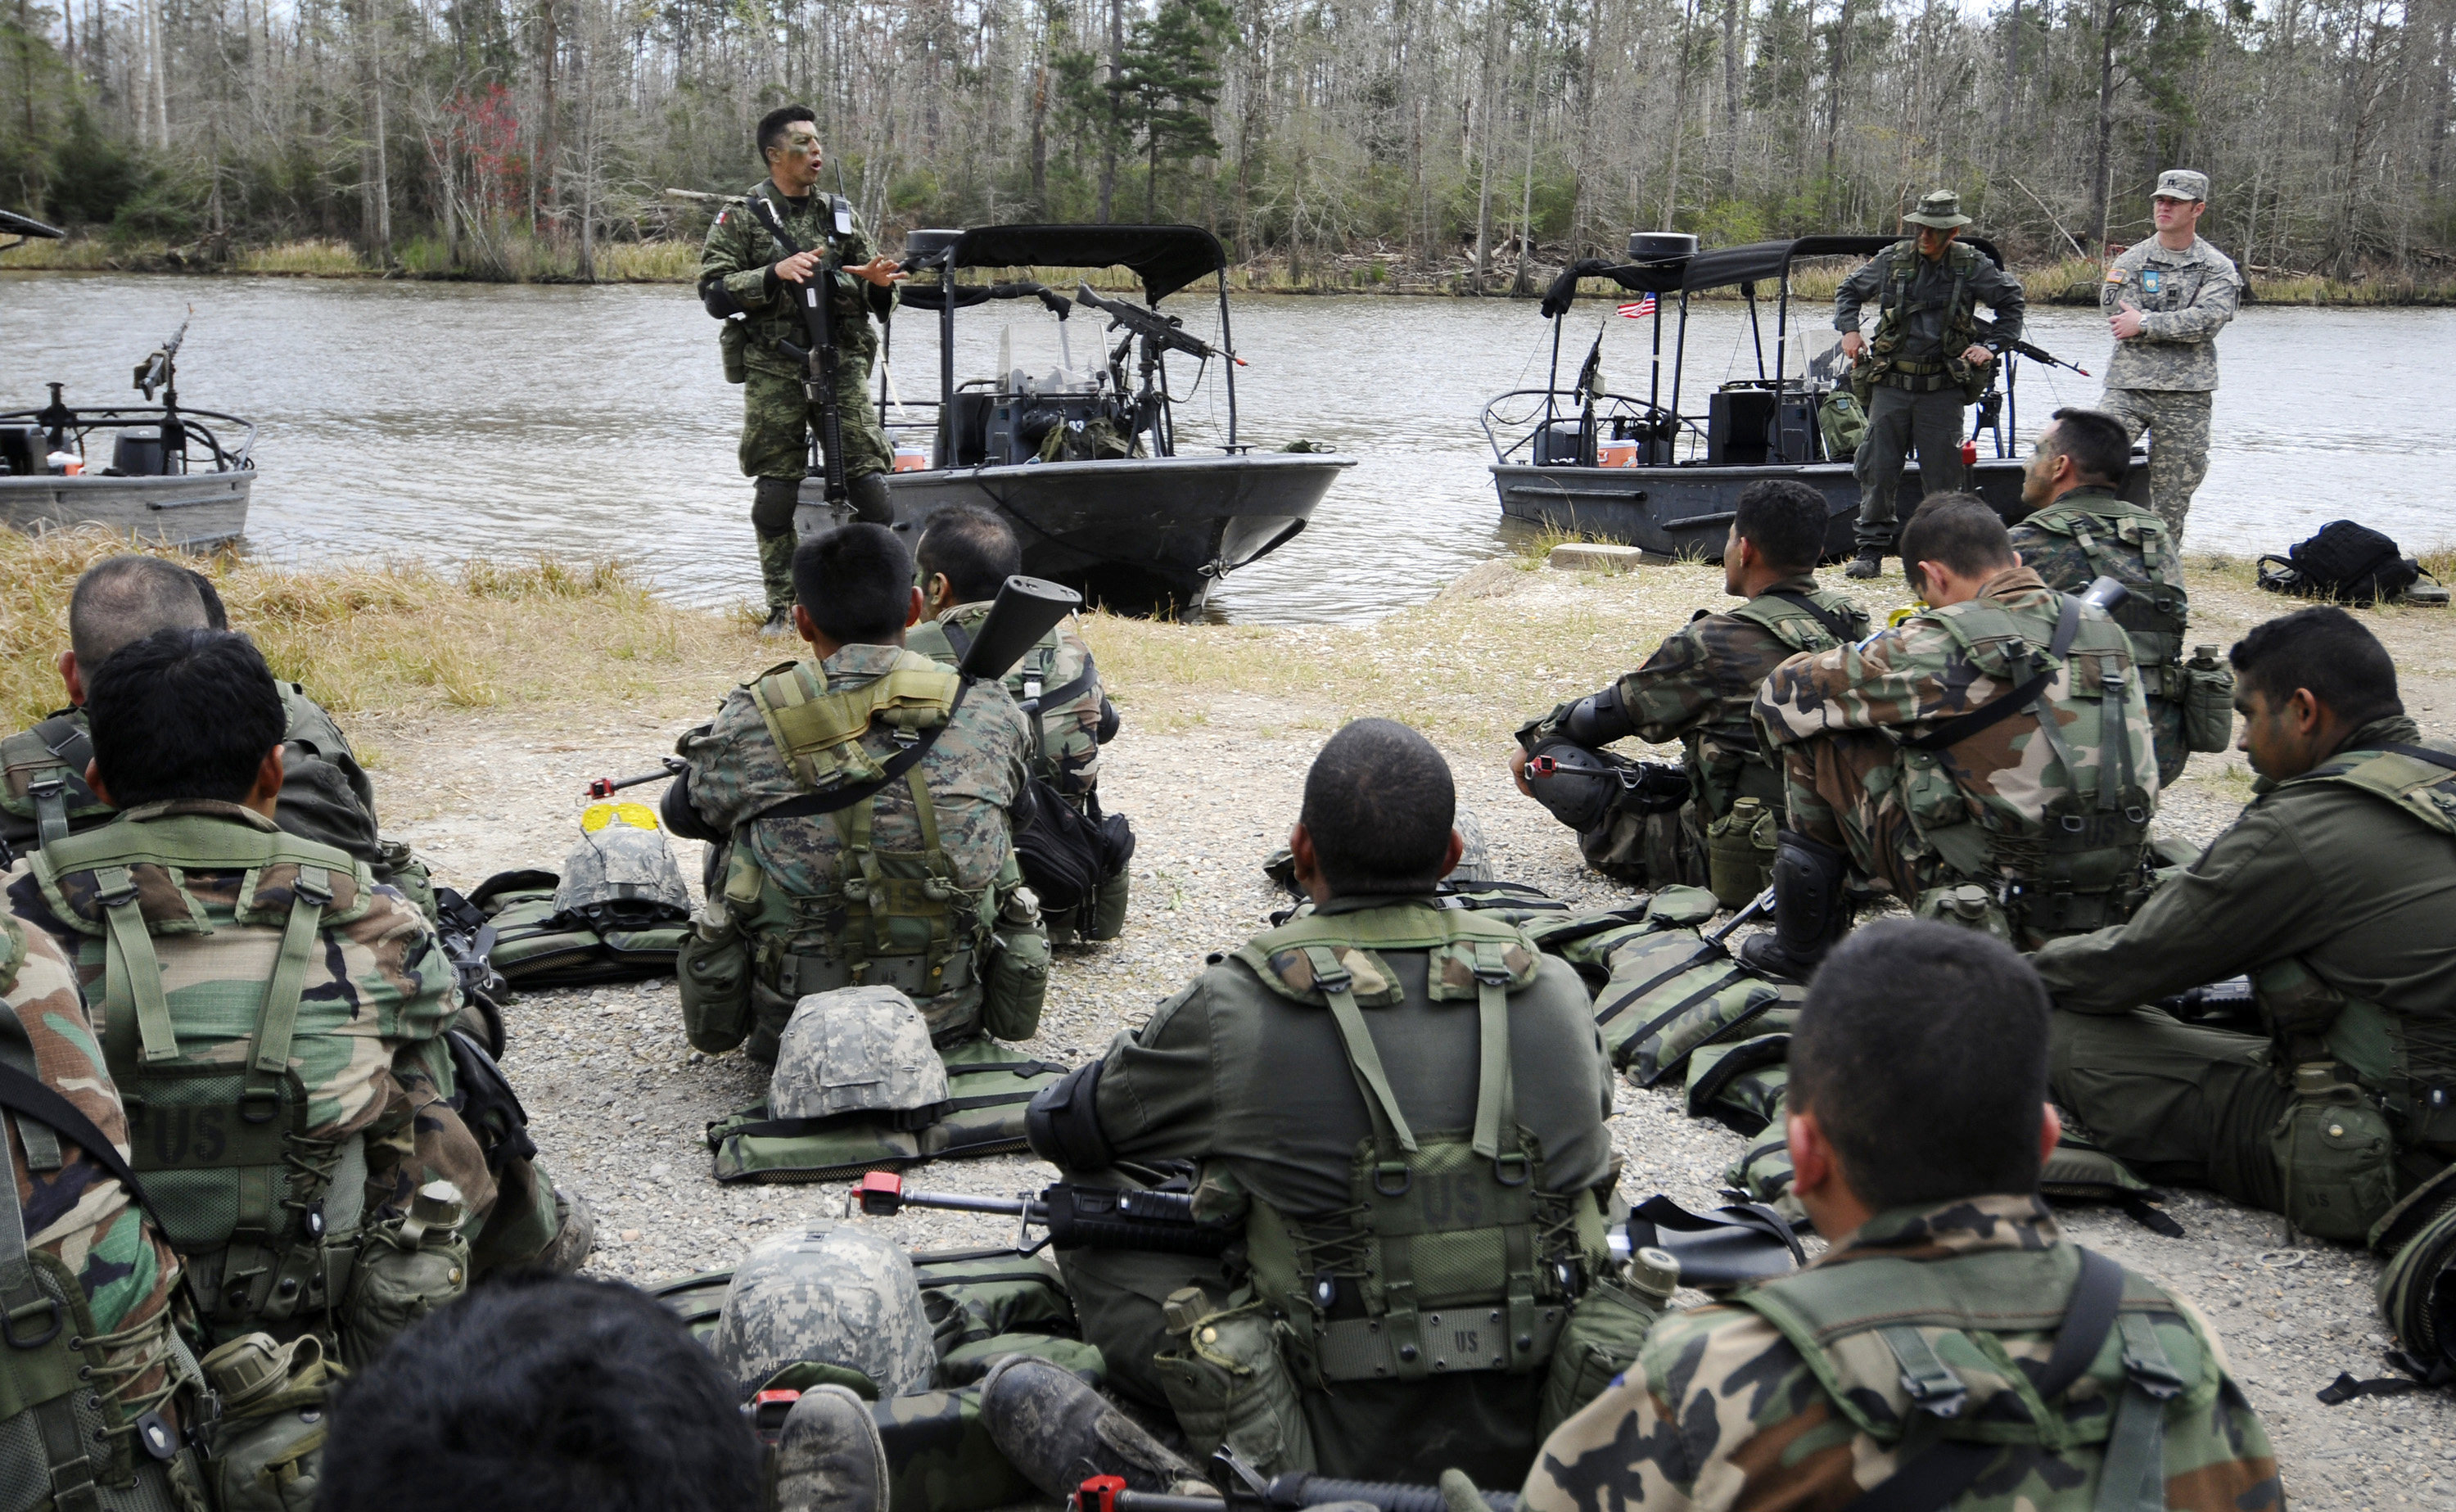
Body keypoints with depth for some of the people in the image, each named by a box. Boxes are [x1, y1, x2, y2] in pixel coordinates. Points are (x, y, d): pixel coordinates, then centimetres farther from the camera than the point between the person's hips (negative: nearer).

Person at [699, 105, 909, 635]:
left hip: (842, 363, 3)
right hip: (773, 368, -3)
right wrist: (775, 274, -16)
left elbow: (876, 300, 20)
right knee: (776, 491, -1)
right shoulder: (741, 217, 3)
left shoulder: (841, 214, 15)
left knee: (870, 481, -6)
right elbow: (713, 292, -4)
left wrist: (877, 282, -4)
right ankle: (782, 610, 8)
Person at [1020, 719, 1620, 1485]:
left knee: (1093, 1228, 8)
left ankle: (1264, 1455, 5)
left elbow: (1059, 1128, 5)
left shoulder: (1235, 1013, -12)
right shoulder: (1557, 989, -2)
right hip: (1535, 1442, 4)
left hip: (1349, 1454, -3)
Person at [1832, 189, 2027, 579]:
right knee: (1877, 469, -2)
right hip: (1890, 384, 1)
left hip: (1943, 389, -1)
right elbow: (1848, 291, 18)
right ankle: (1871, 549, 5)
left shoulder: (1972, 266, 0)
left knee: (1942, 475, 2)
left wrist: (1993, 346, 2)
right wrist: (1849, 330, 2)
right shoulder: (1892, 259, 3)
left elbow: (2011, 302, 13)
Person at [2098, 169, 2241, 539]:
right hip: (2127, 385, 0)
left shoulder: (2218, 268, 5)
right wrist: (2181, 326, -8)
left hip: (2186, 396, 0)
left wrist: (2145, 324, -14)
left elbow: (2210, 318, -13)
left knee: (2173, 493, 6)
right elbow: (2118, 319, -6)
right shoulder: (2129, 262, 7)